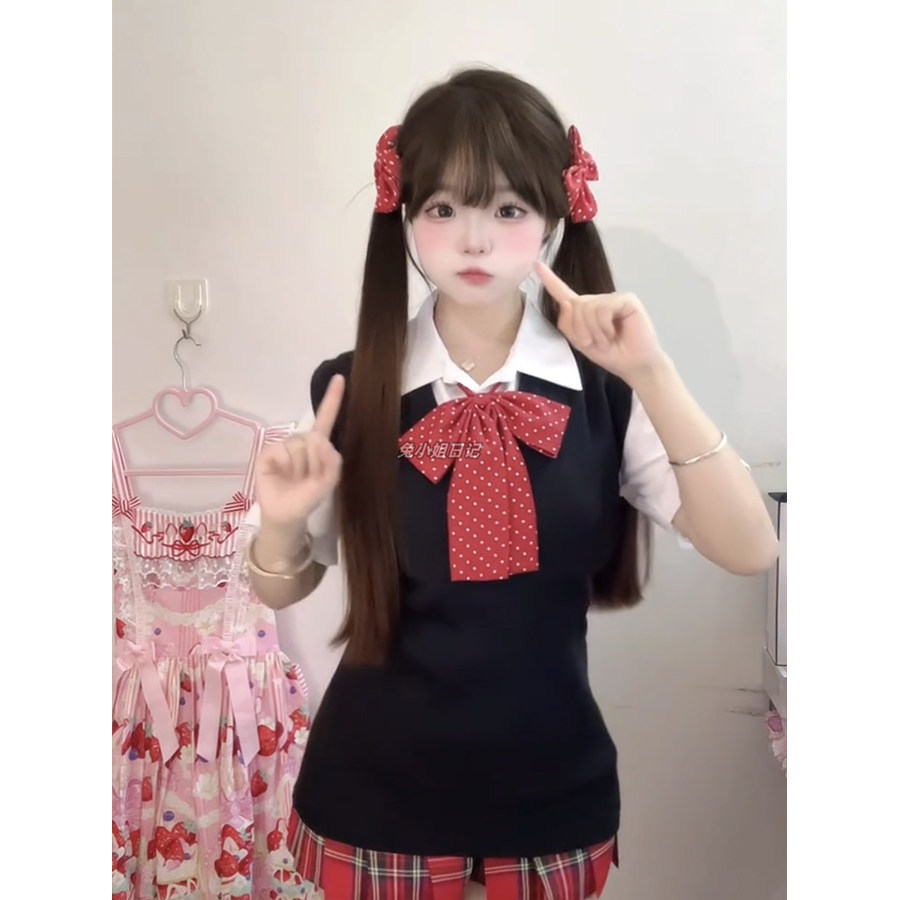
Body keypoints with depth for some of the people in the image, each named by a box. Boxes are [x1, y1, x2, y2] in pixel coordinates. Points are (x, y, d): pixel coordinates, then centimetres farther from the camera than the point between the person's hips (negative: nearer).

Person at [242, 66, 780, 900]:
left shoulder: (602, 385, -9)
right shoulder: (349, 388, -10)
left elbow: (749, 551, -18)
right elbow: (282, 588, 1)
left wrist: (652, 375, -27)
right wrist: (282, 519, -20)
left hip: (549, 789, 1)